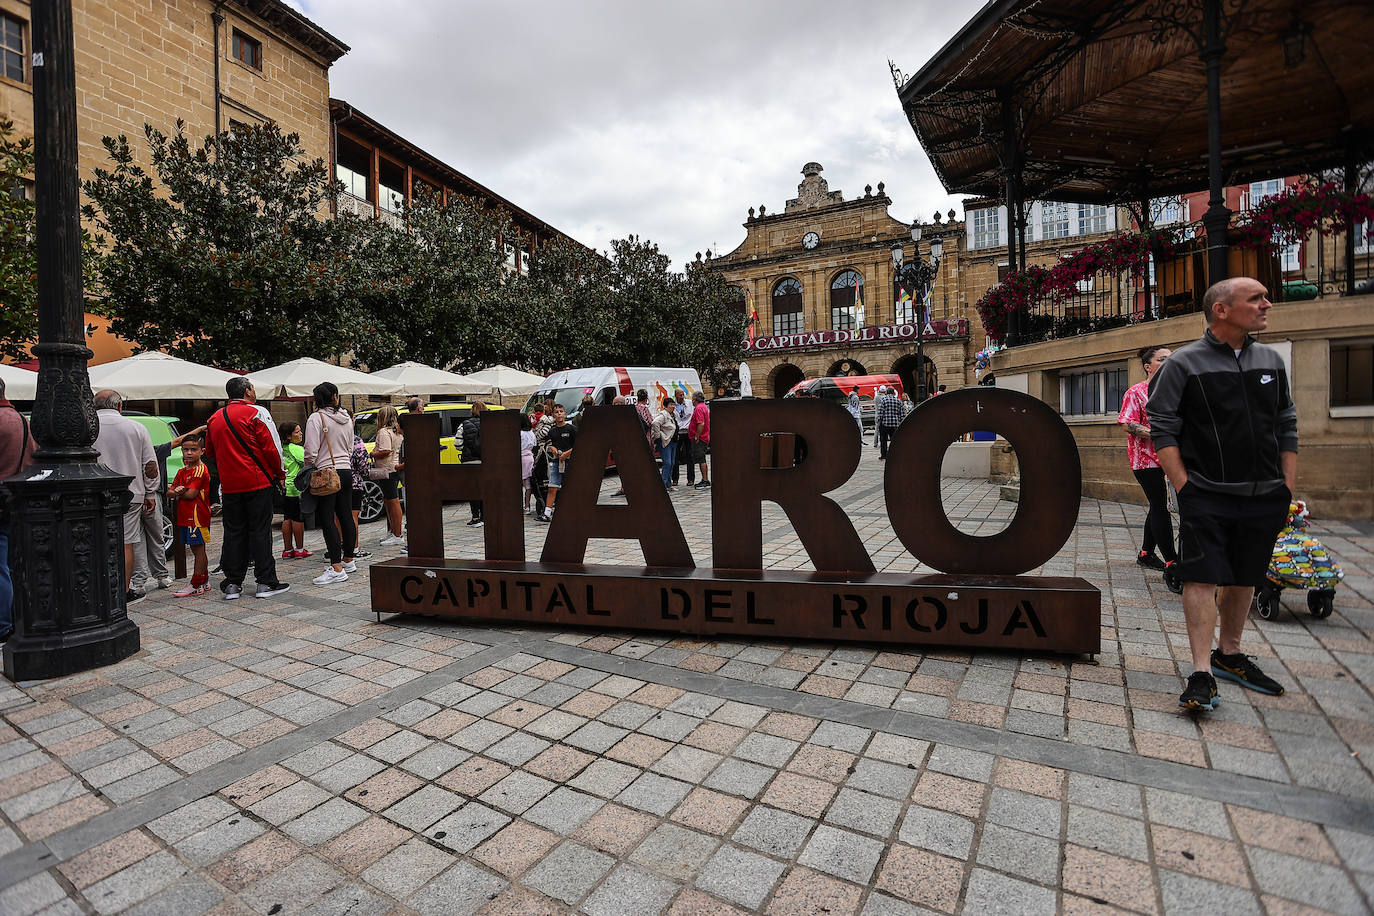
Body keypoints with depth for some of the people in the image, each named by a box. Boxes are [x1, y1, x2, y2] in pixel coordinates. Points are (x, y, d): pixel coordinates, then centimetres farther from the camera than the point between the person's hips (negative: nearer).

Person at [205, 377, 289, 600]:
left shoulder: (215, 418, 12)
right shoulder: (256, 413, -8)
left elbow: (210, 453, 20)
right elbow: (271, 447, -11)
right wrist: (279, 472, 1)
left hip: (229, 485, 5)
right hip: (258, 482, -5)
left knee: (233, 533, 10)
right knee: (260, 531, -2)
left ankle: (233, 583, 13)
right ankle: (266, 582, 1)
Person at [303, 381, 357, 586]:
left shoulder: (316, 418, -9)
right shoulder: (347, 419, 10)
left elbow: (311, 451, -14)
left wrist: (307, 470, 0)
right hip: (346, 471, 7)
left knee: (328, 520, -6)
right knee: (346, 516, 13)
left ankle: (336, 568, -8)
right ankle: (348, 560, 23)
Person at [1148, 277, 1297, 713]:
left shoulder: (1272, 360, 11)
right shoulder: (1184, 363, -6)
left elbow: (1287, 428, 15)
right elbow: (1162, 430, -8)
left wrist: (1288, 488, 8)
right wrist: (1185, 488, -14)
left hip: (1265, 497, 6)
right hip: (1206, 497, -5)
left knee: (1243, 578, 15)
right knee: (1203, 579, -7)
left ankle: (1229, 655, 31)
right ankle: (1202, 674, -4)